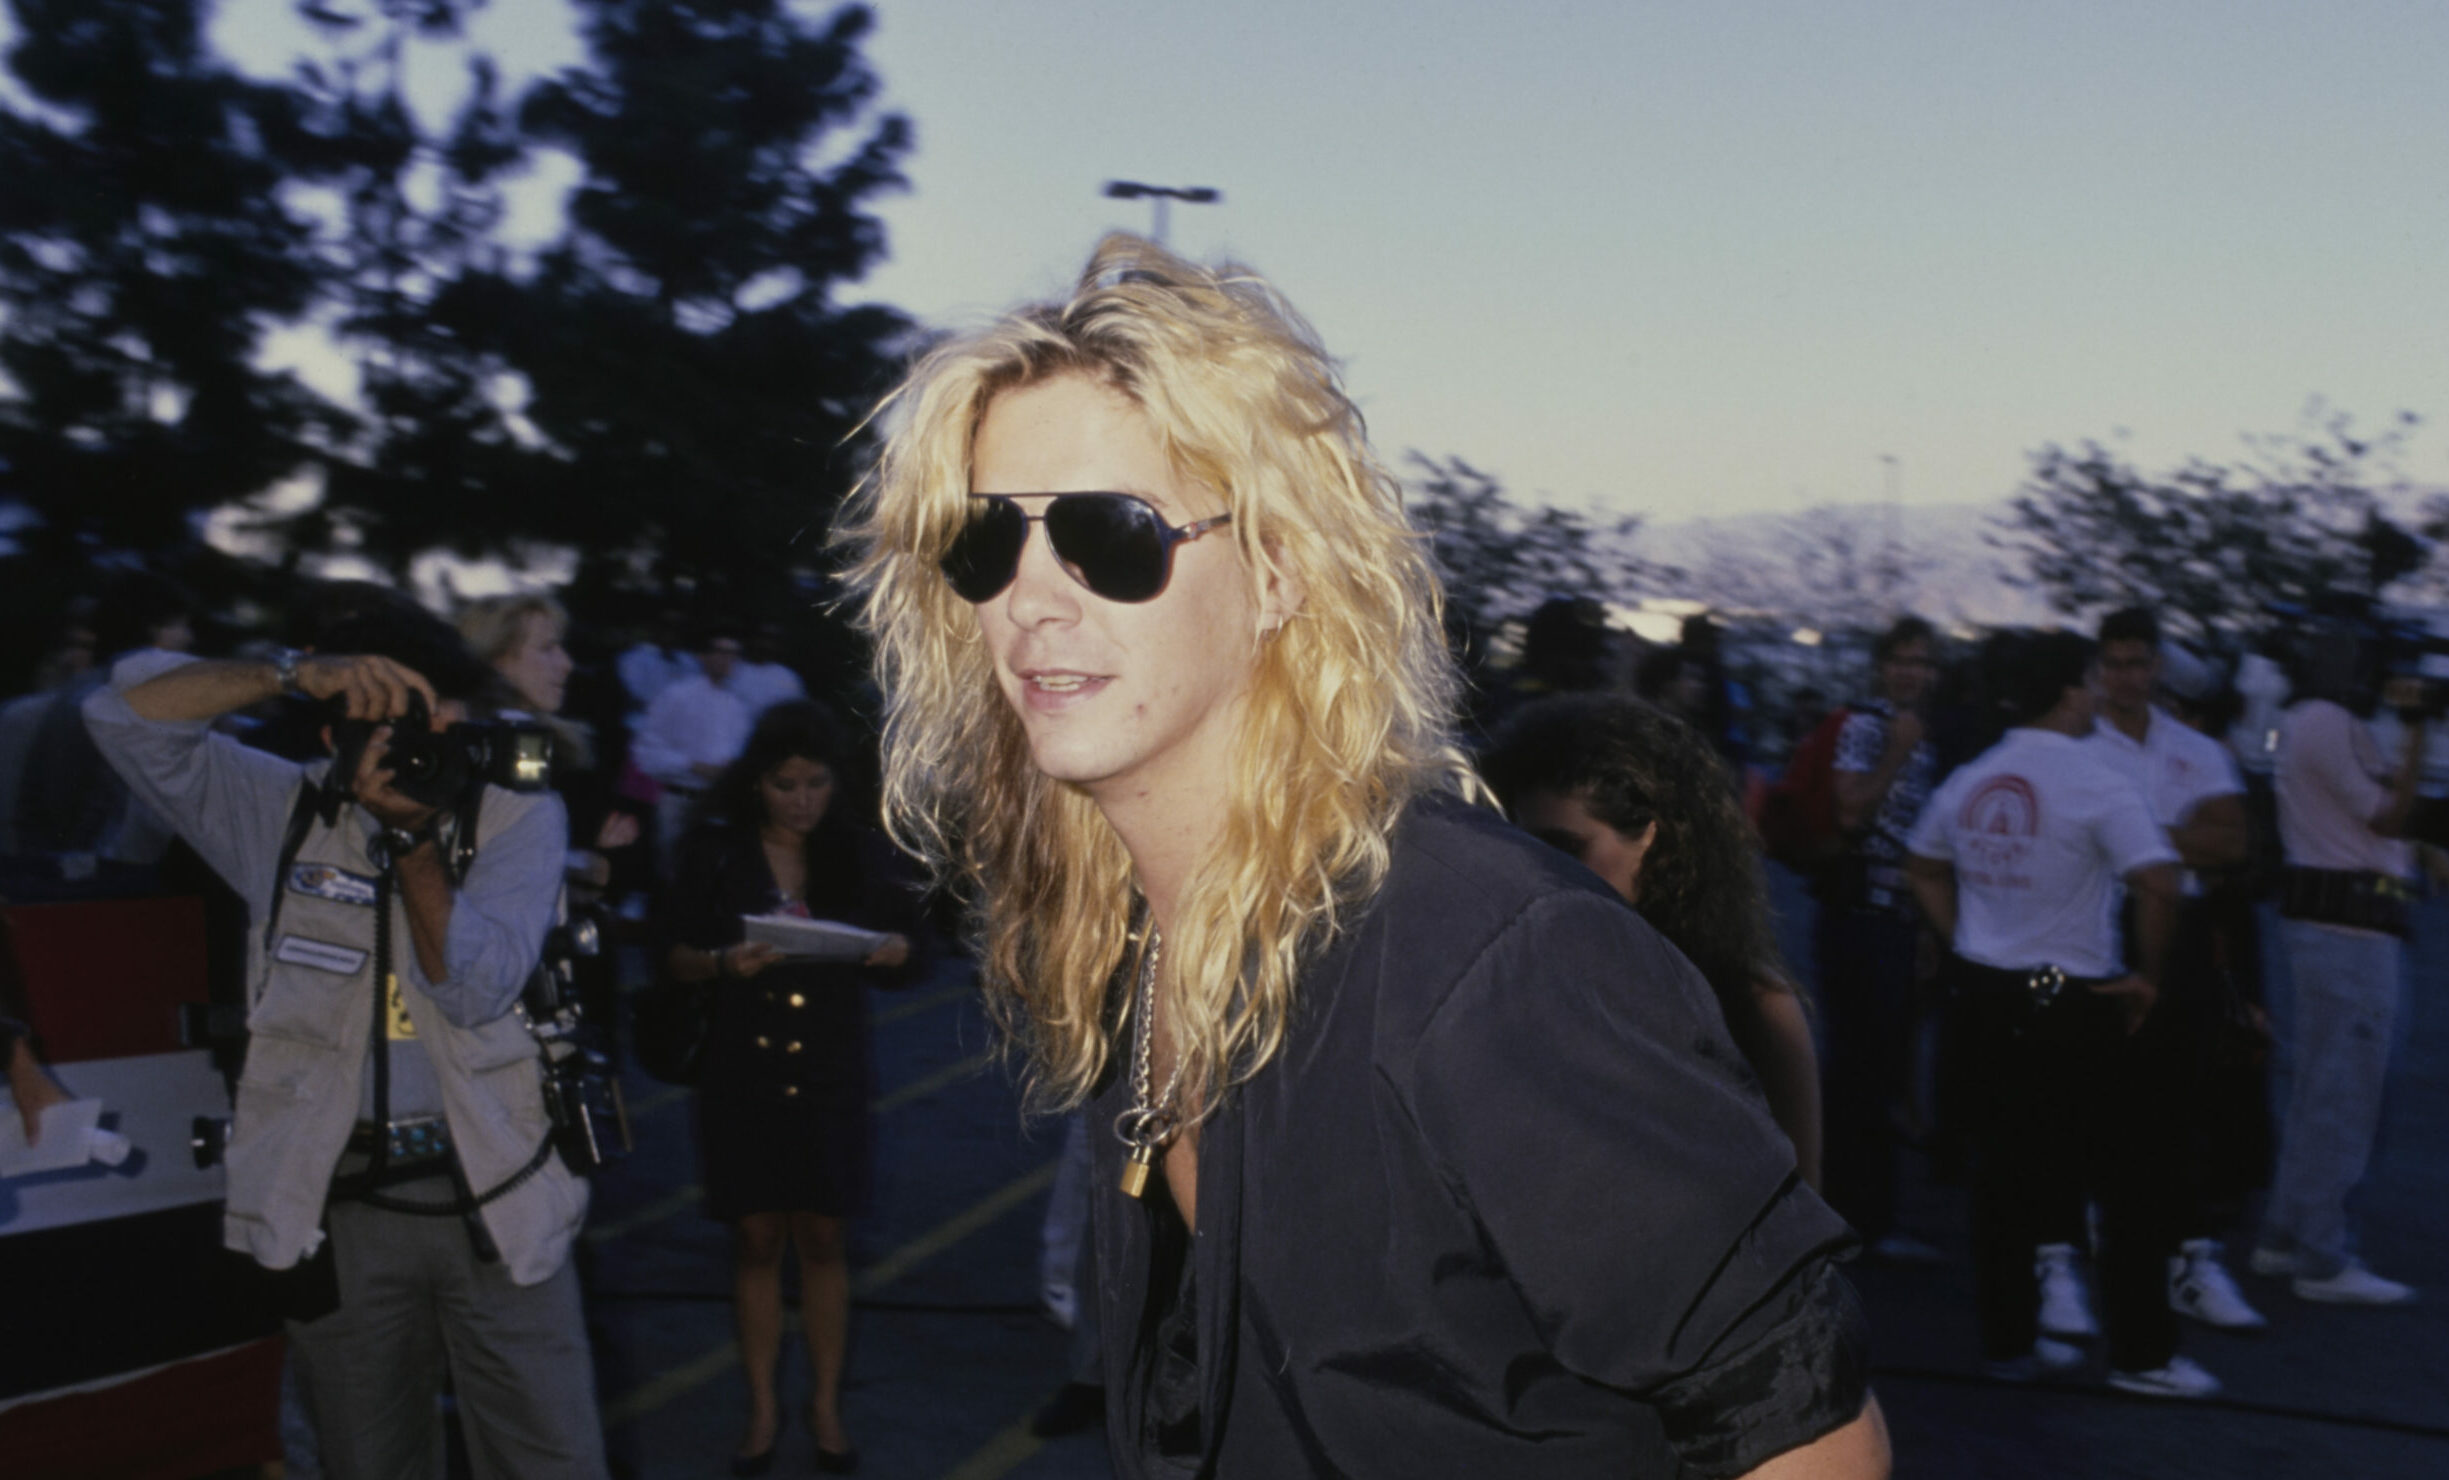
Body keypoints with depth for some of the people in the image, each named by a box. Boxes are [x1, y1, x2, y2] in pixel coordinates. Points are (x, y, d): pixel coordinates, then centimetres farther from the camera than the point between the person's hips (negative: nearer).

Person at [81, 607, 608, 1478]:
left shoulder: (519, 819, 0)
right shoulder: (284, 811, 2)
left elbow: (476, 989, -11)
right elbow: (125, 714, -7)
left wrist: (413, 834, -20)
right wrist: (296, 673, -18)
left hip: (496, 1199, -1)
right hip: (339, 1203, 1)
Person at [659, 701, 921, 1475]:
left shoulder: (860, 852, 0)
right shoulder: (715, 852, -4)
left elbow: (894, 959, 6)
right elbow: (676, 957, -2)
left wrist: (895, 952, -17)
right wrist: (724, 962, -23)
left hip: (830, 1074, 1)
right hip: (741, 1071, -1)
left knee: (824, 1237, 5)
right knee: (757, 1237, 6)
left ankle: (827, 1403, 18)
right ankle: (762, 1407, 17)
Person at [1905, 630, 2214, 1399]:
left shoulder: (1968, 782, 7)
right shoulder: (2096, 785, -14)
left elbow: (1923, 868, 20)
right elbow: (2158, 885, -23)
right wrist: (2146, 975, -10)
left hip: (1984, 996, 7)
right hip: (2071, 1003, -6)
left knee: (2005, 1172, 12)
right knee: (2130, 1178, 4)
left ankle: (2009, 1338, 19)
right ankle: (2142, 1353, 8)